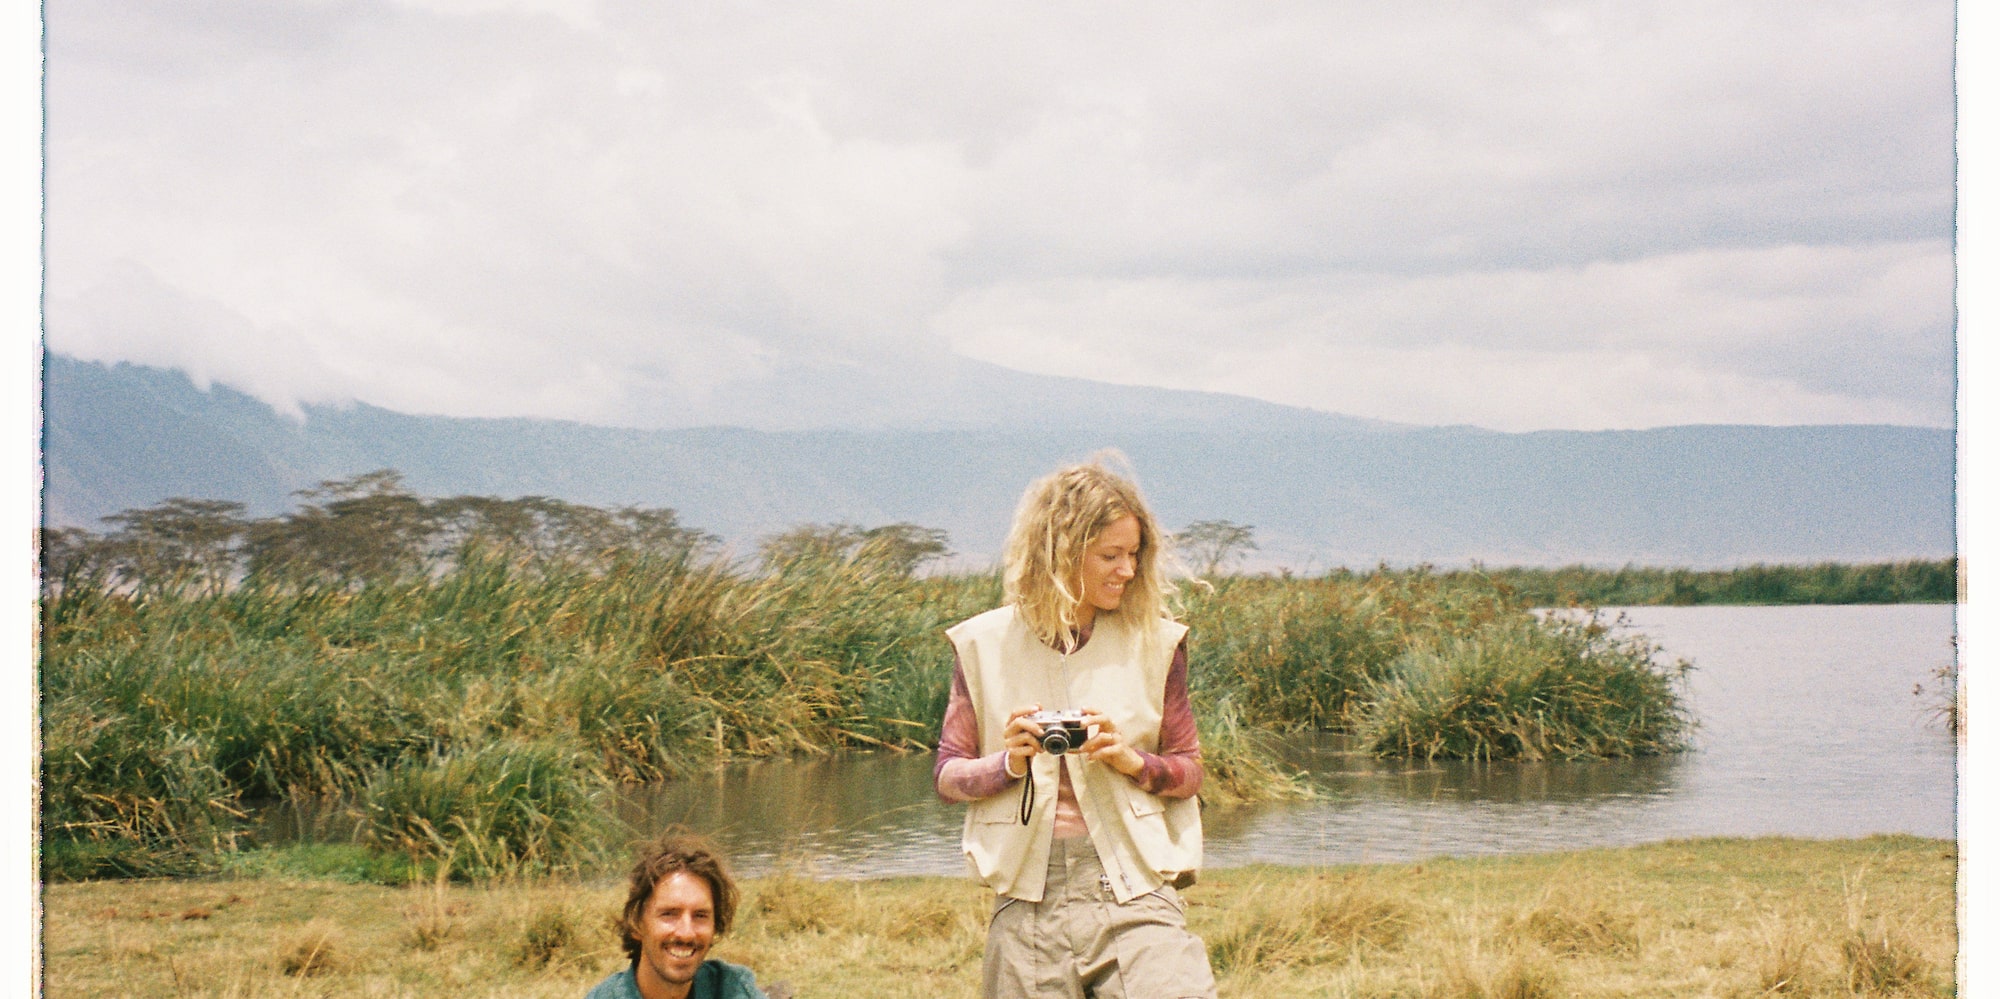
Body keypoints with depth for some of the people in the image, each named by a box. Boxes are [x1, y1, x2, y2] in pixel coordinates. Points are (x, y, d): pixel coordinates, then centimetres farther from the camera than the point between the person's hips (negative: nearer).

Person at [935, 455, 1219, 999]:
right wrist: (1009, 764, -11)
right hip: (1029, 900, 1)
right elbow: (947, 773, 9)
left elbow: (1190, 769, 12)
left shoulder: (1155, 640, 7)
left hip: (1135, 892, 0)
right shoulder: (984, 644, 6)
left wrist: (1131, 760, -8)